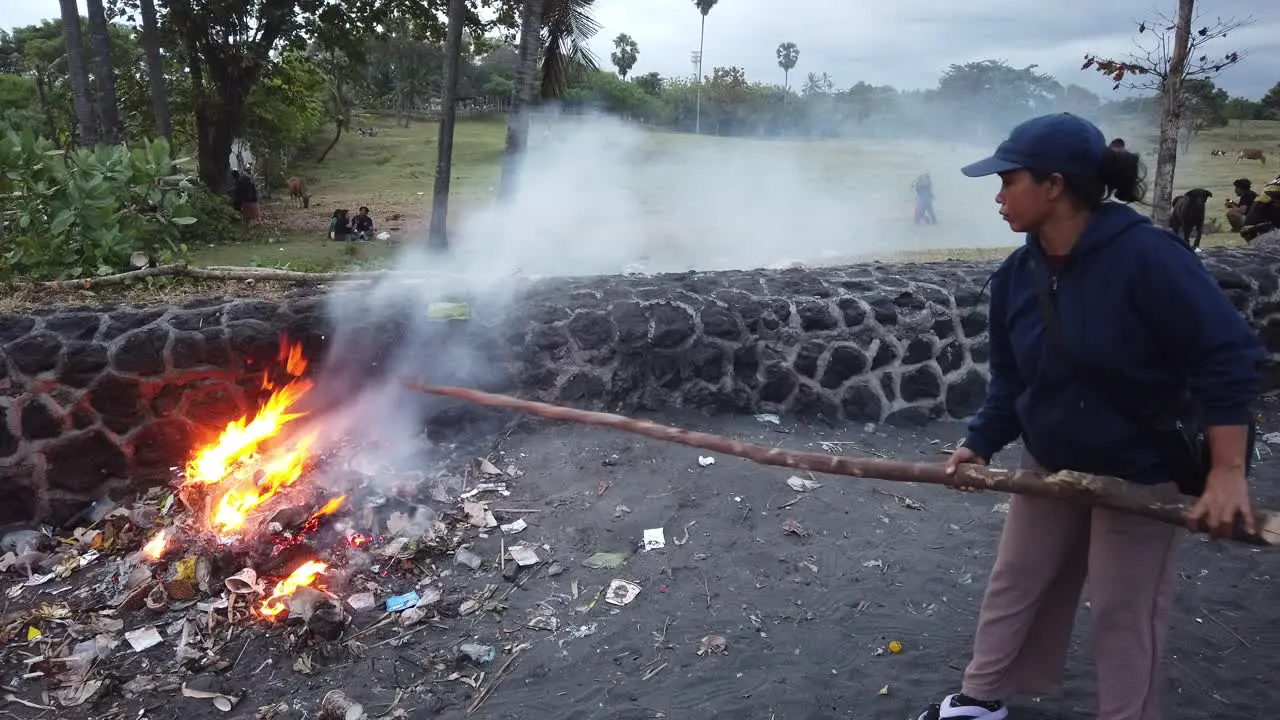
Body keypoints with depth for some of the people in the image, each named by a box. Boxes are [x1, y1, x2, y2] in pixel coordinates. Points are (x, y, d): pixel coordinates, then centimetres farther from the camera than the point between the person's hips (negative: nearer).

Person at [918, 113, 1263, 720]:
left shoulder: (1145, 255, -26)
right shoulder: (1016, 275, -6)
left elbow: (1228, 356, -23)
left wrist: (1227, 471, -26)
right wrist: (982, 443, -6)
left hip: (1139, 471, -6)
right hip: (1051, 463, 6)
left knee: (1121, 614, 7)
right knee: (1013, 584, 16)